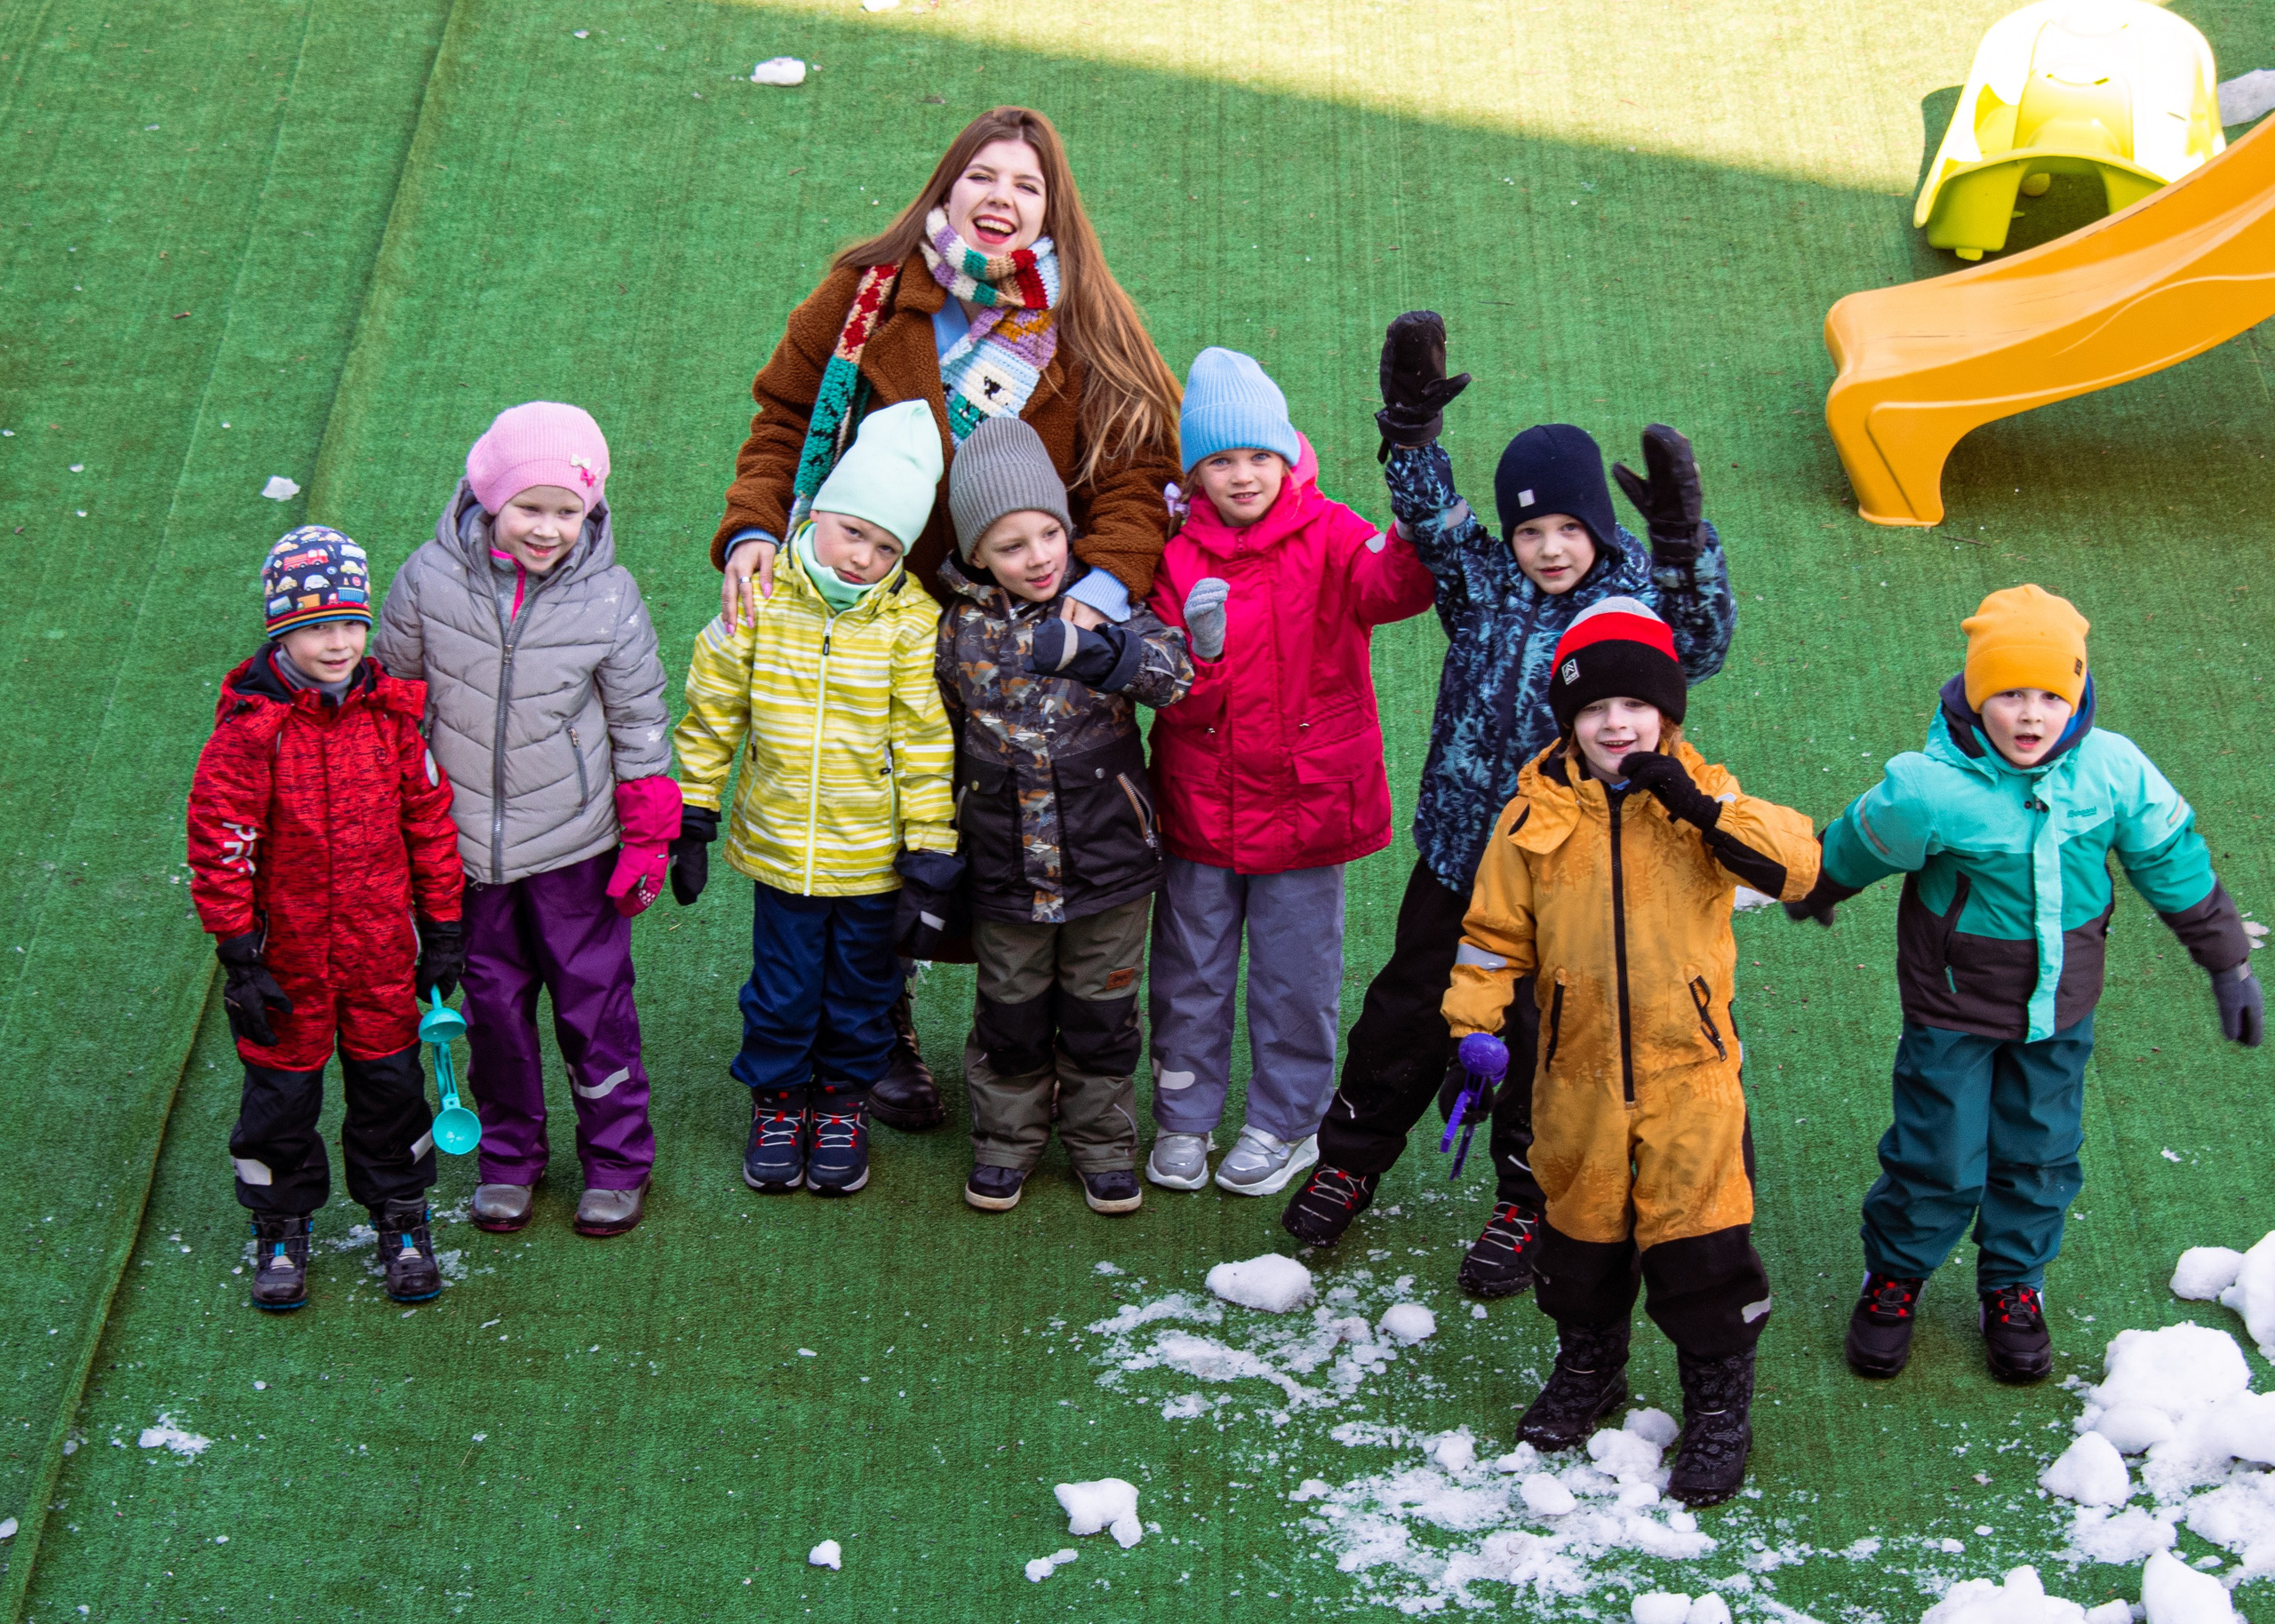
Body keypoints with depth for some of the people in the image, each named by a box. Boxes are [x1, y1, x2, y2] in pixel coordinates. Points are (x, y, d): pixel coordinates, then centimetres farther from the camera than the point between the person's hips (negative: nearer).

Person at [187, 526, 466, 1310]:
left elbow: (430, 822, 5)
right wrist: (238, 957, -11)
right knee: (282, 1088, 10)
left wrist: (442, 927, 7)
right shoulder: (249, 727, -16)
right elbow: (219, 845, -12)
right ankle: (280, 1229, 29)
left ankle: (400, 1216, 32)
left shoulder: (391, 714, -4)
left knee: (389, 1079, 13)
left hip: (381, 948, 3)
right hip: (286, 951, -3)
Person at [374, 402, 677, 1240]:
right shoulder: (430, 580, -12)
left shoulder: (608, 596, -14)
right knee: (493, 1002, 15)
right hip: (464, 843, 1)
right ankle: (508, 1155, 33)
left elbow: (640, 724, -2)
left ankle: (618, 1158, 26)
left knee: (593, 1001, 8)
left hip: (575, 844, -1)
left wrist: (649, 840, 0)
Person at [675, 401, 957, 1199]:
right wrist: (690, 817, 3)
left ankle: (844, 1097, 36)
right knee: (782, 983, 12)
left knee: (861, 984, 15)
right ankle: (779, 1096, 33)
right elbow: (711, 713, 0)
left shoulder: (912, 622, -12)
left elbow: (927, 738, -7)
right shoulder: (760, 599, -9)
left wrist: (930, 840, -8)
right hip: (779, 845, 1)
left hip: (872, 854, -1)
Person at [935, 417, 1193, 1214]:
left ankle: (1102, 1142, 30)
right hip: (1006, 866, 1)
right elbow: (940, 737, 8)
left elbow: (1175, 670, -25)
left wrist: (1095, 651, -43)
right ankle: (1007, 1138, 33)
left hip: (1109, 857, -1)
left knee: (1101, 1013, 13)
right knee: (1012, 1014, 14)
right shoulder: (961, 628, -4)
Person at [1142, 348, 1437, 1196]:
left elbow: (1387, 586, -30)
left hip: (1306, 800, -2)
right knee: (1189, 972, 14)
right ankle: (1185, 1118, 31)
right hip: (1200, 802, 2)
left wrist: (1421, 543, -50)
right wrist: (1198, 649, -29)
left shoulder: (1327, 535, -7)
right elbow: (1176, 702, -7)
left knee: (1294, 977, 10)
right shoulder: (1179, 558, -4)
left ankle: (1286, 1125, 27)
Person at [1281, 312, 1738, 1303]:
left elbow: (1700, 644, -27)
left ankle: (1525, 1204, 29)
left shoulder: (1635, 600, -12)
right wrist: (1411, 423, -21)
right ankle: (1350, 1158, 37)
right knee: (1409, 1010, 18)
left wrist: (1684, 542, -41)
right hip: (1458, 850, 3)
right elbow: (1429, 517, -7)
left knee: (1543, 1036, 10)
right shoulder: (1483, 583, -4)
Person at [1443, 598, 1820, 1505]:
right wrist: (1474, 1030, -4)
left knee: (1698, 1237, -1)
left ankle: (1719, 1407, 14)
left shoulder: (1702, 797, -4)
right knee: (1581, 1226, 17)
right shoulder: (1537, 817, -1)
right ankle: (1587, 1370, 39)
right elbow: (1494, 932, 4)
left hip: (1689, 1068, -2)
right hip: (1578, 1074, 2)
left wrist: (1700, 807, -26)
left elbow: (1795, 863, -18)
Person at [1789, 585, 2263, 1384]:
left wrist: (2229, 965, 7)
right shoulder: (1929, 790, -26)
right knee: (1938, 1162, 5)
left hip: (2059, 1006, 3)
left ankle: (2014, 1288, 39)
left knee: (2042, 1159, 16)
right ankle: (1893, 1279, 32)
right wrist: (1812, 898, 15)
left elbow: (2176, 865, -1)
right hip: (1954, 1006, -3)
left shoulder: (2114, 771, -17)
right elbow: (1852, 850, -5)